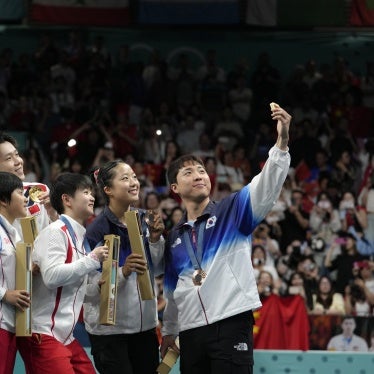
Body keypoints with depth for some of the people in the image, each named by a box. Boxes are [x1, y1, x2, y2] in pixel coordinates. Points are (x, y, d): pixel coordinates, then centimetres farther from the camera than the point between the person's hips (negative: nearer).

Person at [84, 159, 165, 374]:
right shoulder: (97, 229, -13)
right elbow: (89, 285, -18)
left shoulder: (144, 220, 5)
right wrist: (123, 272, -30)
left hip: (145, 323, 6)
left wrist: (155, 239, -6)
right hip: (109, 329, -6)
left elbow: (158, 270, 9)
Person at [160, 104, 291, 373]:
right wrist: (169, 331, 25)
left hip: (232, 325, -5)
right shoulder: (174, 238, 18)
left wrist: (282, 142, -25)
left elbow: (267, 186, -12)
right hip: (191, 333, 5)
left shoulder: (232, 211, 5)